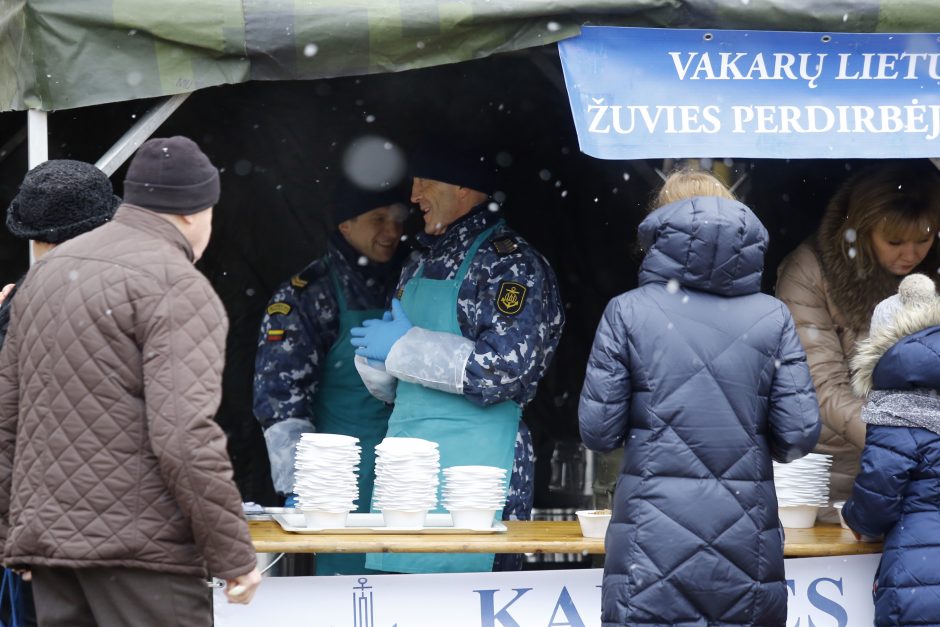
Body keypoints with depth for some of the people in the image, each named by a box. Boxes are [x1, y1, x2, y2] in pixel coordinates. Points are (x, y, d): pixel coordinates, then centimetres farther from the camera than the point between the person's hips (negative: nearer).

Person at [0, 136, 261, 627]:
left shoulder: (48, 268, 15)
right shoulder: (179, 289, -10)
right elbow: (185, 438, -20)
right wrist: (234, 557, -13)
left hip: (45, 535, 8)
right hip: (139, 548, -8)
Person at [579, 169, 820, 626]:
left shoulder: (629, 311, -2)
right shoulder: (772, 317, 2)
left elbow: (598, 432, -4)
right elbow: (799, 436, -3)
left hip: (654, 545, -1)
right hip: (744, 538, 2)